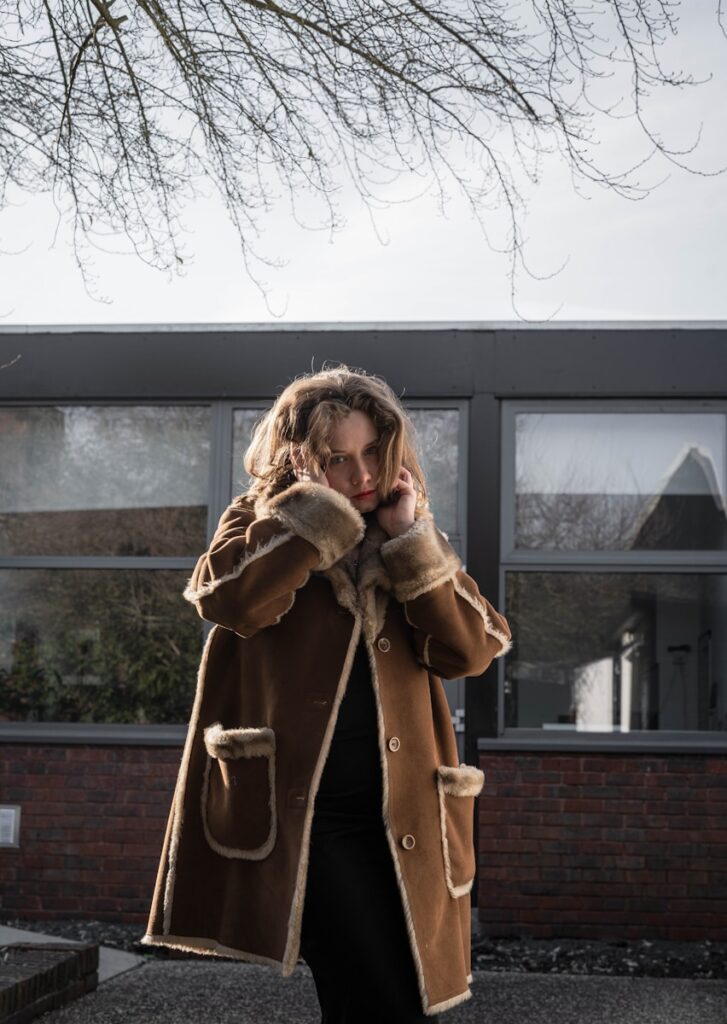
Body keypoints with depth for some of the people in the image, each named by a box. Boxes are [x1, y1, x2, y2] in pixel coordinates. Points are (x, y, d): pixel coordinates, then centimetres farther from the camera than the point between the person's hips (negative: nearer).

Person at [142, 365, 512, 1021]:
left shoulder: (414, 541, 16)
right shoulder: (265, 527, 7)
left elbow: (472, 650, 0)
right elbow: (230, 600, -17)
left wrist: (410, 540, -5)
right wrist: (319, 501, -12)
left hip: (401, 818, 4)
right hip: (300, 811, -4)